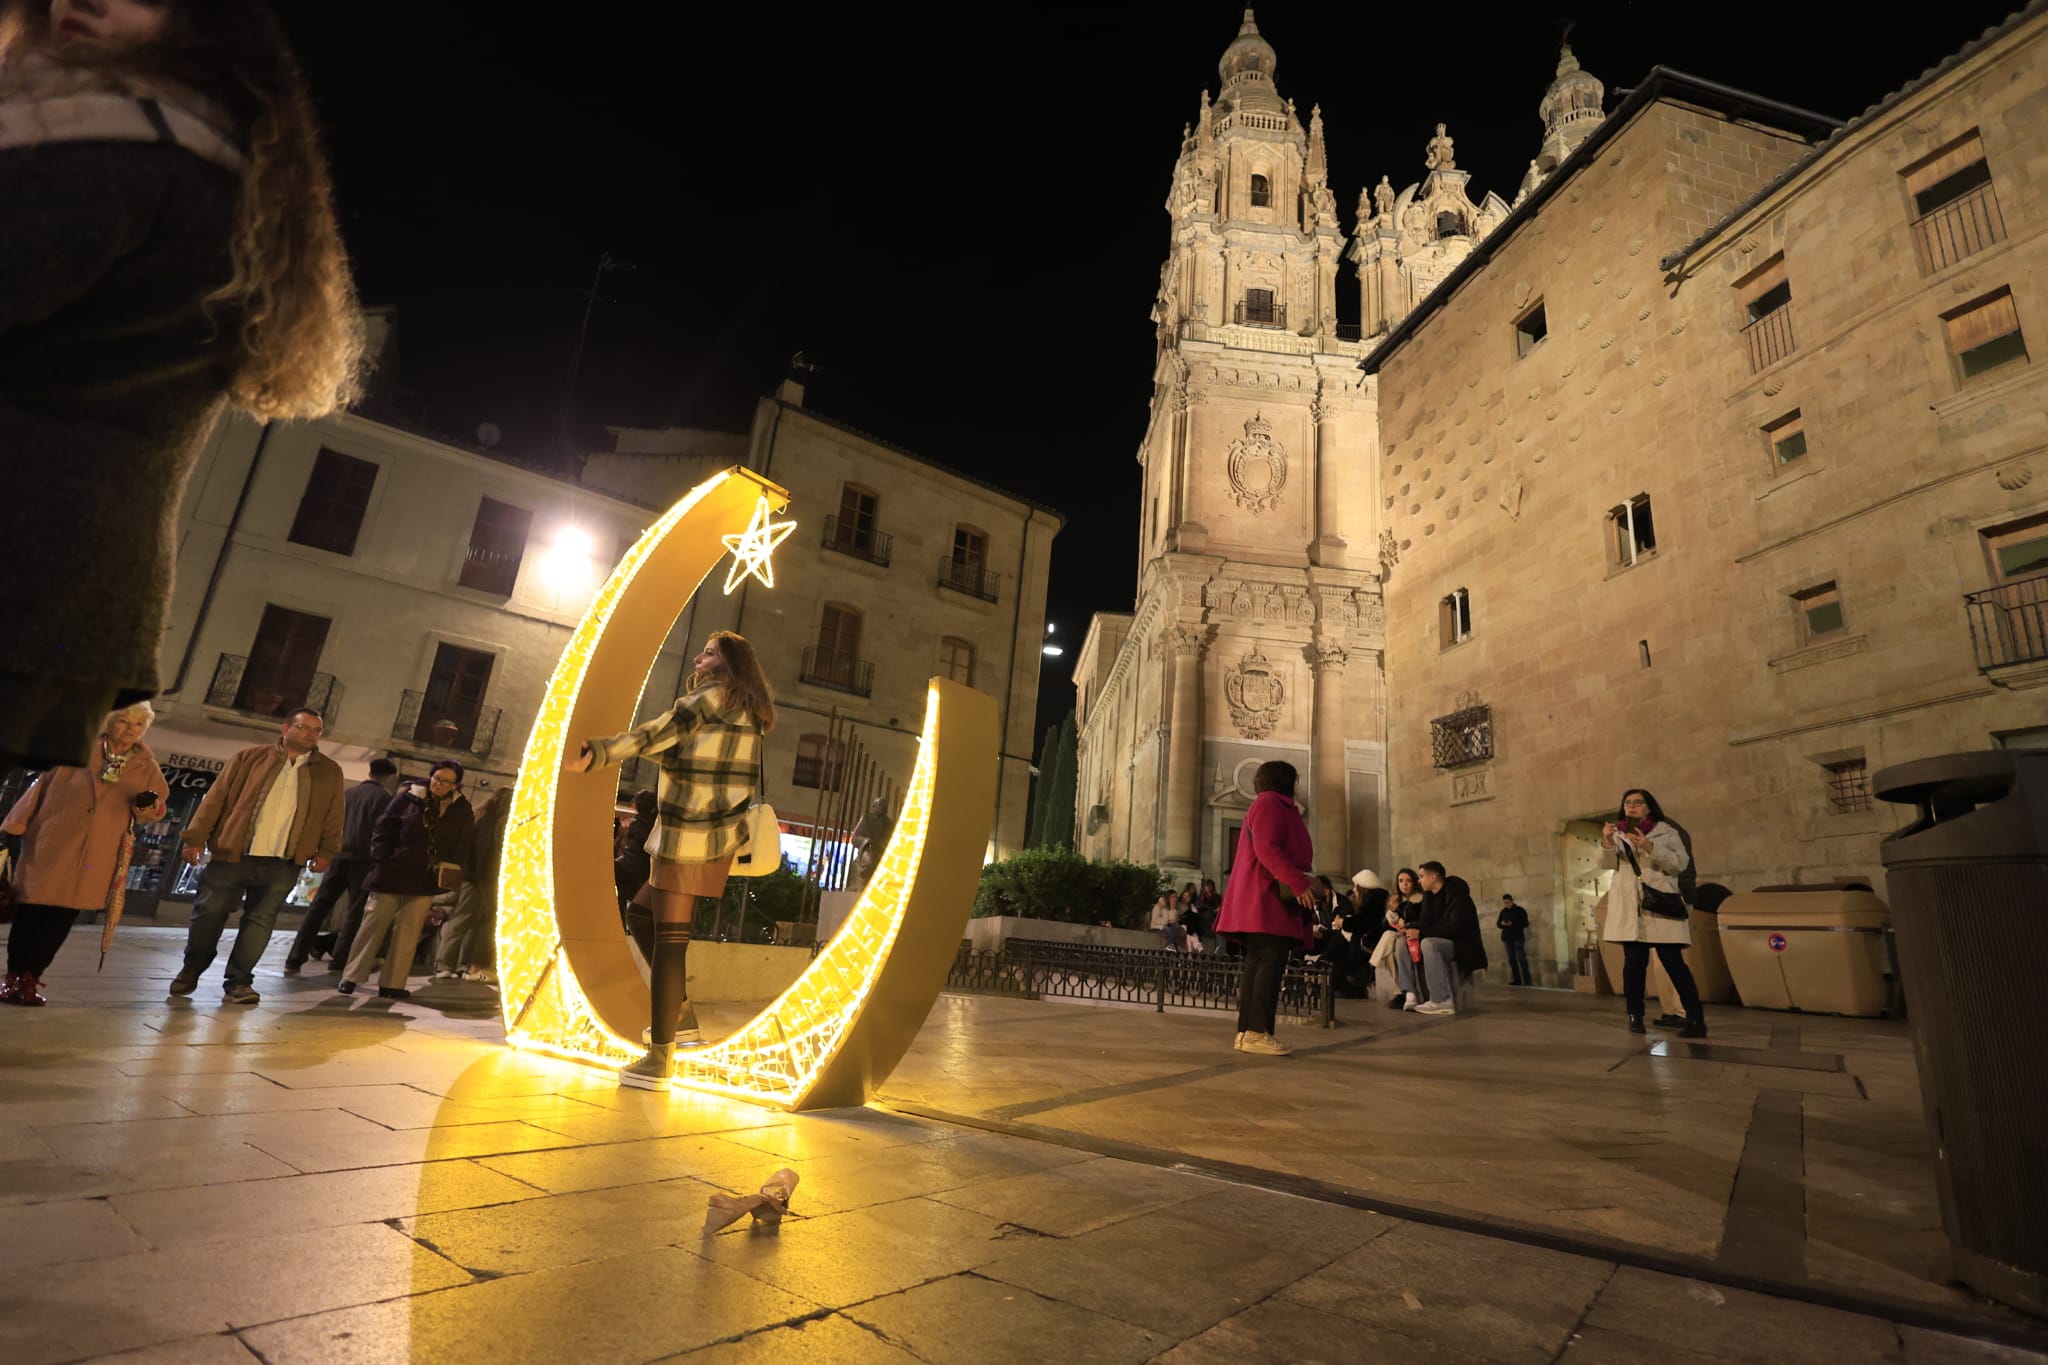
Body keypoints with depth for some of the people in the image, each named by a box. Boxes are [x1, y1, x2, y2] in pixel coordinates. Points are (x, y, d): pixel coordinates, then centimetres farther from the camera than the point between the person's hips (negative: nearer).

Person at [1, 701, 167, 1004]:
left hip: (94, 860, 1)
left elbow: (151, 812, 10)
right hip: (49, 846, 0)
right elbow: (42, 786, 5)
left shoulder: (146, 767, 5)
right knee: (29, 914, 5)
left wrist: (147, 806, -14)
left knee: (61, 920, 3)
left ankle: (30, 978, 17)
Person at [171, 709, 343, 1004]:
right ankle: (190, 971, 31)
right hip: (233, 854, 0)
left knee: (260, 920, 3)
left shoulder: (329, 771, 7)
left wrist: (326, 851, 4)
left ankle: (238, 982, 13)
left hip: (283, 863, 1)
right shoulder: (251, 757, 3)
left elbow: (332, 816, 10)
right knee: (209, 913, 9)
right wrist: (196, 837, -3)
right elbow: (216, 798, 2)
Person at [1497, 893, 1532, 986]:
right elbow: (1498, 924, 15)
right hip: (1507, 938, 5)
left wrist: (1513, 924, -18)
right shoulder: (1503, 912, 13)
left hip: (1517, 937, -5)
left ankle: (1527, 981, -13)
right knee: (1512, 959, 4)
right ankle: (1517, 980, 8)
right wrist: (1502, 924, -9)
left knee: (1521, 958, -12)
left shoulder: (1520, 910, 0)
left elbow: (1525, 923, -6)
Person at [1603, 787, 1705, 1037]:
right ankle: (1635, 1016, 9)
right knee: (1634, 961, -2)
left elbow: (1681, 863, -3)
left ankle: (1696, 1020, -3)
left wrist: (1650, 847, -16)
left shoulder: (1666, 831, 9)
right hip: (1629, 906, 2)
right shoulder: (1618, 833, 14)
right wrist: (1607, 841, -25)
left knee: (1673, 961, -7)